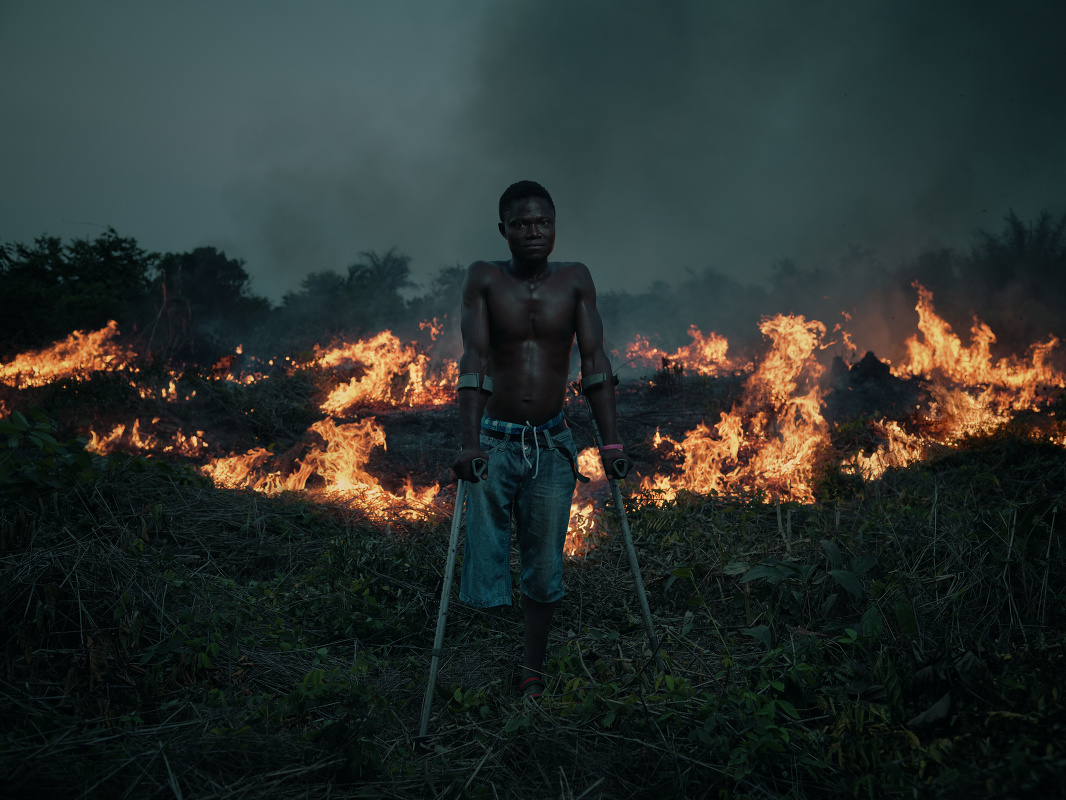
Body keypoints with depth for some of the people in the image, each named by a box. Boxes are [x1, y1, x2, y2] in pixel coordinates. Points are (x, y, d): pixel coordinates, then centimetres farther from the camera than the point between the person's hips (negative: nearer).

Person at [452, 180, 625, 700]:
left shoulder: (575, 280, 1)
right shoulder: (483, 279, -5)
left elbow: (594, 361, -3)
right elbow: (473, 360, -15)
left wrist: (611, 441, -11)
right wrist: (468, 442, -26)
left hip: (552, 447, 2)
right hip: (495, 443, -1)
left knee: (544, 569, 4)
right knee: (485, 563, -6)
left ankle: (532, 673, 17)